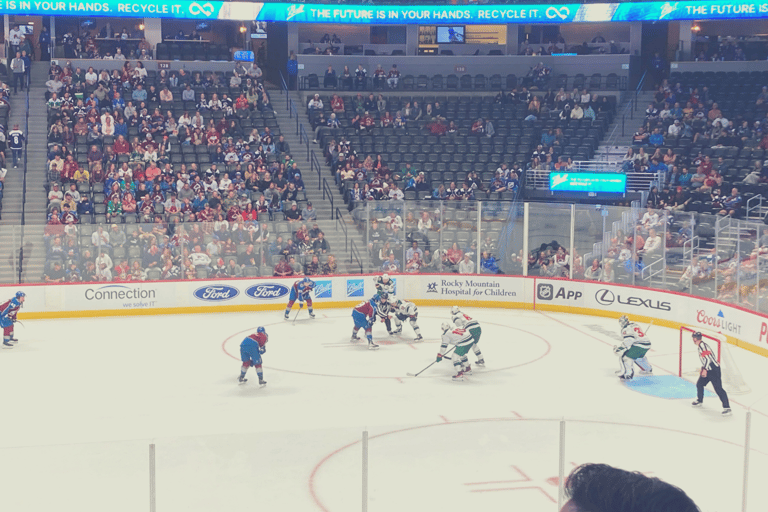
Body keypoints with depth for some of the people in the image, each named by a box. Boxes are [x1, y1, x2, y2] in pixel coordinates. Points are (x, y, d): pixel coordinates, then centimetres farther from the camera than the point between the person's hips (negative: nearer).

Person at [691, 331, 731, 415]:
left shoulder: (702, 346, -16)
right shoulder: (700, 346, 16)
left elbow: (708, 357, -26)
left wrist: (705, 369, -26)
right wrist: (702, 369, 31)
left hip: (714, 370, -11)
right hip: (708, 370, 11)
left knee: (718, 389, -13)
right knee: (699, 384, 19)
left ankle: (727, 407, -15)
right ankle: (699, 401, 38)